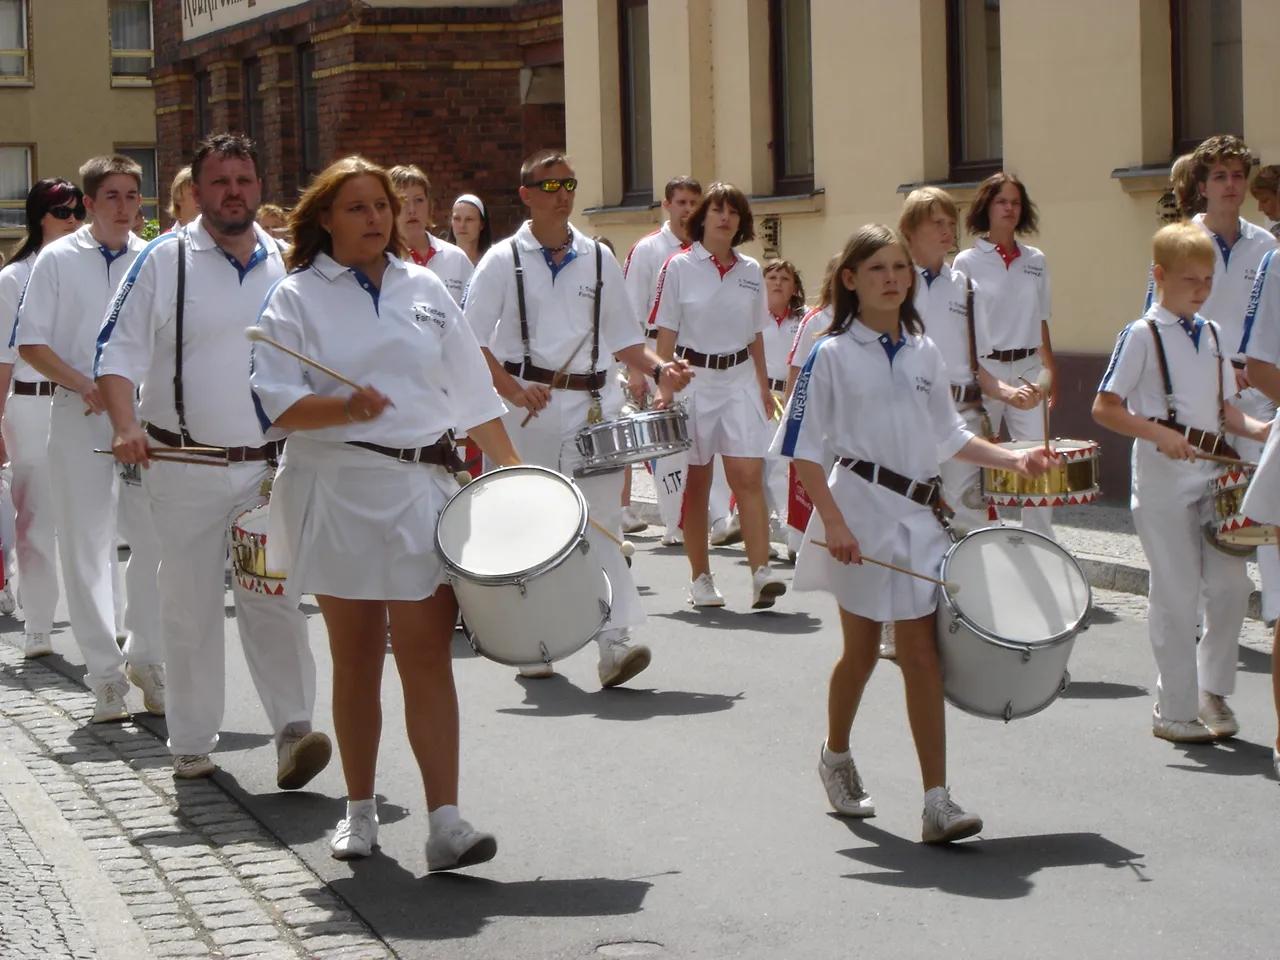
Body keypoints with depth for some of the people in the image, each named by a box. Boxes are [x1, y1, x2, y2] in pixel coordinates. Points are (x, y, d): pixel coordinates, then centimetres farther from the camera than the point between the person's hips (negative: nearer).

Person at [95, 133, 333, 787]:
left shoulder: (285, 265, 9)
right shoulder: (165, 260, -1)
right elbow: (118, 350, -4)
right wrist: (126, 426, -19)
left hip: (271, 468, 1)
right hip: (186, 466, -1)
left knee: (272, 600, -8)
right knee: (189, 607, 5)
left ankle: (293, 730, -12)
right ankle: (192, 744, 14)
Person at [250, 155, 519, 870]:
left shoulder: (425, 289, 12)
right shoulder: (299, 297, 2)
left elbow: (471, 391, 16)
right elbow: (276, 404, -8)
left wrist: (513, 466, 12)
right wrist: (345, 409, -24)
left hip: (422, 484, 1)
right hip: (338, 489, -1)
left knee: (428, 653, -7)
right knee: (356, 659, 7)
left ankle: (446, 823, -12)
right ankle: (360, 811, 20)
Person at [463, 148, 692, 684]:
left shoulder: (597, 259, 12)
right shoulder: (504, 260, 3)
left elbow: (623, 339, 16)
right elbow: (472, 343, -1)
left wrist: (658, 370, -3)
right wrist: (513, 391, -14)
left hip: (593, 404, 2)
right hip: (530, 409, -1)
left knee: (600, 521, -9)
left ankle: (614, 641, -16)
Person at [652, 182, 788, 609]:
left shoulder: (751, 272, 9)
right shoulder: (680, 267, -2)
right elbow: (666, 333, -3)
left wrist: (763, 385, 12)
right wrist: (664, 386, -9)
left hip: (739, 378, 2)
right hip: (693, 378, -2)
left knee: (748, 476, -10)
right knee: (696, 481, 4)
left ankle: (761, 572, -17)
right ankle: (700, 578, 12)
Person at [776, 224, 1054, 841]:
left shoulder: (924, 354, 10)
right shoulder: (832, 355, -5)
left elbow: (948, 436, 18)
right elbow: (803, 448, -7)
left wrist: (1013, 460, 5)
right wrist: (833, 521, -17)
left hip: (919, 516, 4)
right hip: (861, 516, -4)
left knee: (922, 653, -3)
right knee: (862, 651, 9)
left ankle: (937, 802, -6)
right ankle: (836, 757, 36)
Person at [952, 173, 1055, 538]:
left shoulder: (1035, 261, 11)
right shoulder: (967, 262, -1)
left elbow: (1040, 320, 16)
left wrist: (1050, 371, 13)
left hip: (1027, 370, 3)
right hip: (983, 370, -3)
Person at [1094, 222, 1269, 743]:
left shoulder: (1213, 336, 12)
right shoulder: (1141, 336, -6)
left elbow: (1222, 410, 17)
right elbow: (1104, 408, -9)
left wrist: (1259, 428, -2)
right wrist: (1160, 434, -21)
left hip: (1212, 480, 6)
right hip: (1162, 484, -6)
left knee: (1231, 586, 3)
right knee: (1177, 596, -1)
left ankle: (1212, 689, 23)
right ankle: (1174, 710, 10)